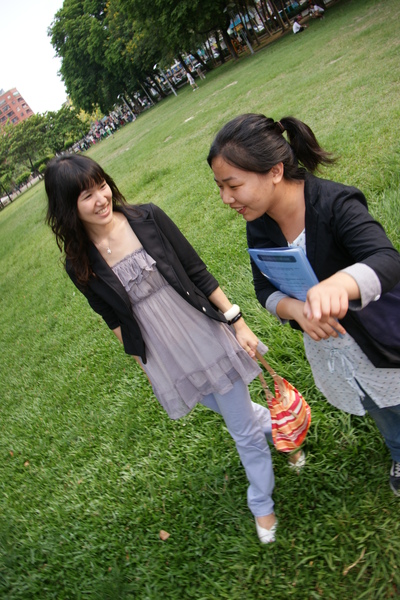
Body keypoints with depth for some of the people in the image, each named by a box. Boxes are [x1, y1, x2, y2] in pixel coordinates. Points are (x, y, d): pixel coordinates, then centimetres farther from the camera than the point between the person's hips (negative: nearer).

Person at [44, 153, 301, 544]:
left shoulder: (148, 219, -13)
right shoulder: (80, 265, -9)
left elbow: (198, 273, -7)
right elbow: (114, 320, 2)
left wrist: (237, 323, -7)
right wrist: (144, 366, 10)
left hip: (205, 339, -1)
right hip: (166, 361, 2)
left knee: (244, 429, 12)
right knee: (229, 410, 24)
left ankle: (262, 505, 40)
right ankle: (275, 426, 58)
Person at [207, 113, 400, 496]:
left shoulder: (334, 203, -30)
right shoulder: (259, 226, -11)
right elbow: (266, 290, -10)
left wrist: (339, 284, -64)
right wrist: (296, 309, -33)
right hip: (327, 346, 6)